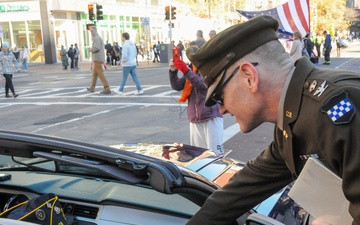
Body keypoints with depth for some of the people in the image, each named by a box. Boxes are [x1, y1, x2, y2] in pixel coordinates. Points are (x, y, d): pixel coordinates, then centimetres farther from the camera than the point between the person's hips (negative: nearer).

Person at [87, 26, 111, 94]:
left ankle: (107, 89, -17)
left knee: (100, 74, -12)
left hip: (97, 59, -10)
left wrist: (90, 49, -8)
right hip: (98, 59, 10)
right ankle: (92, 88, 29)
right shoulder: (98, 38, 21)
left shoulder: (97, 38, -12)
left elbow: (96, 48, -25)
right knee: (94, 74, 19)